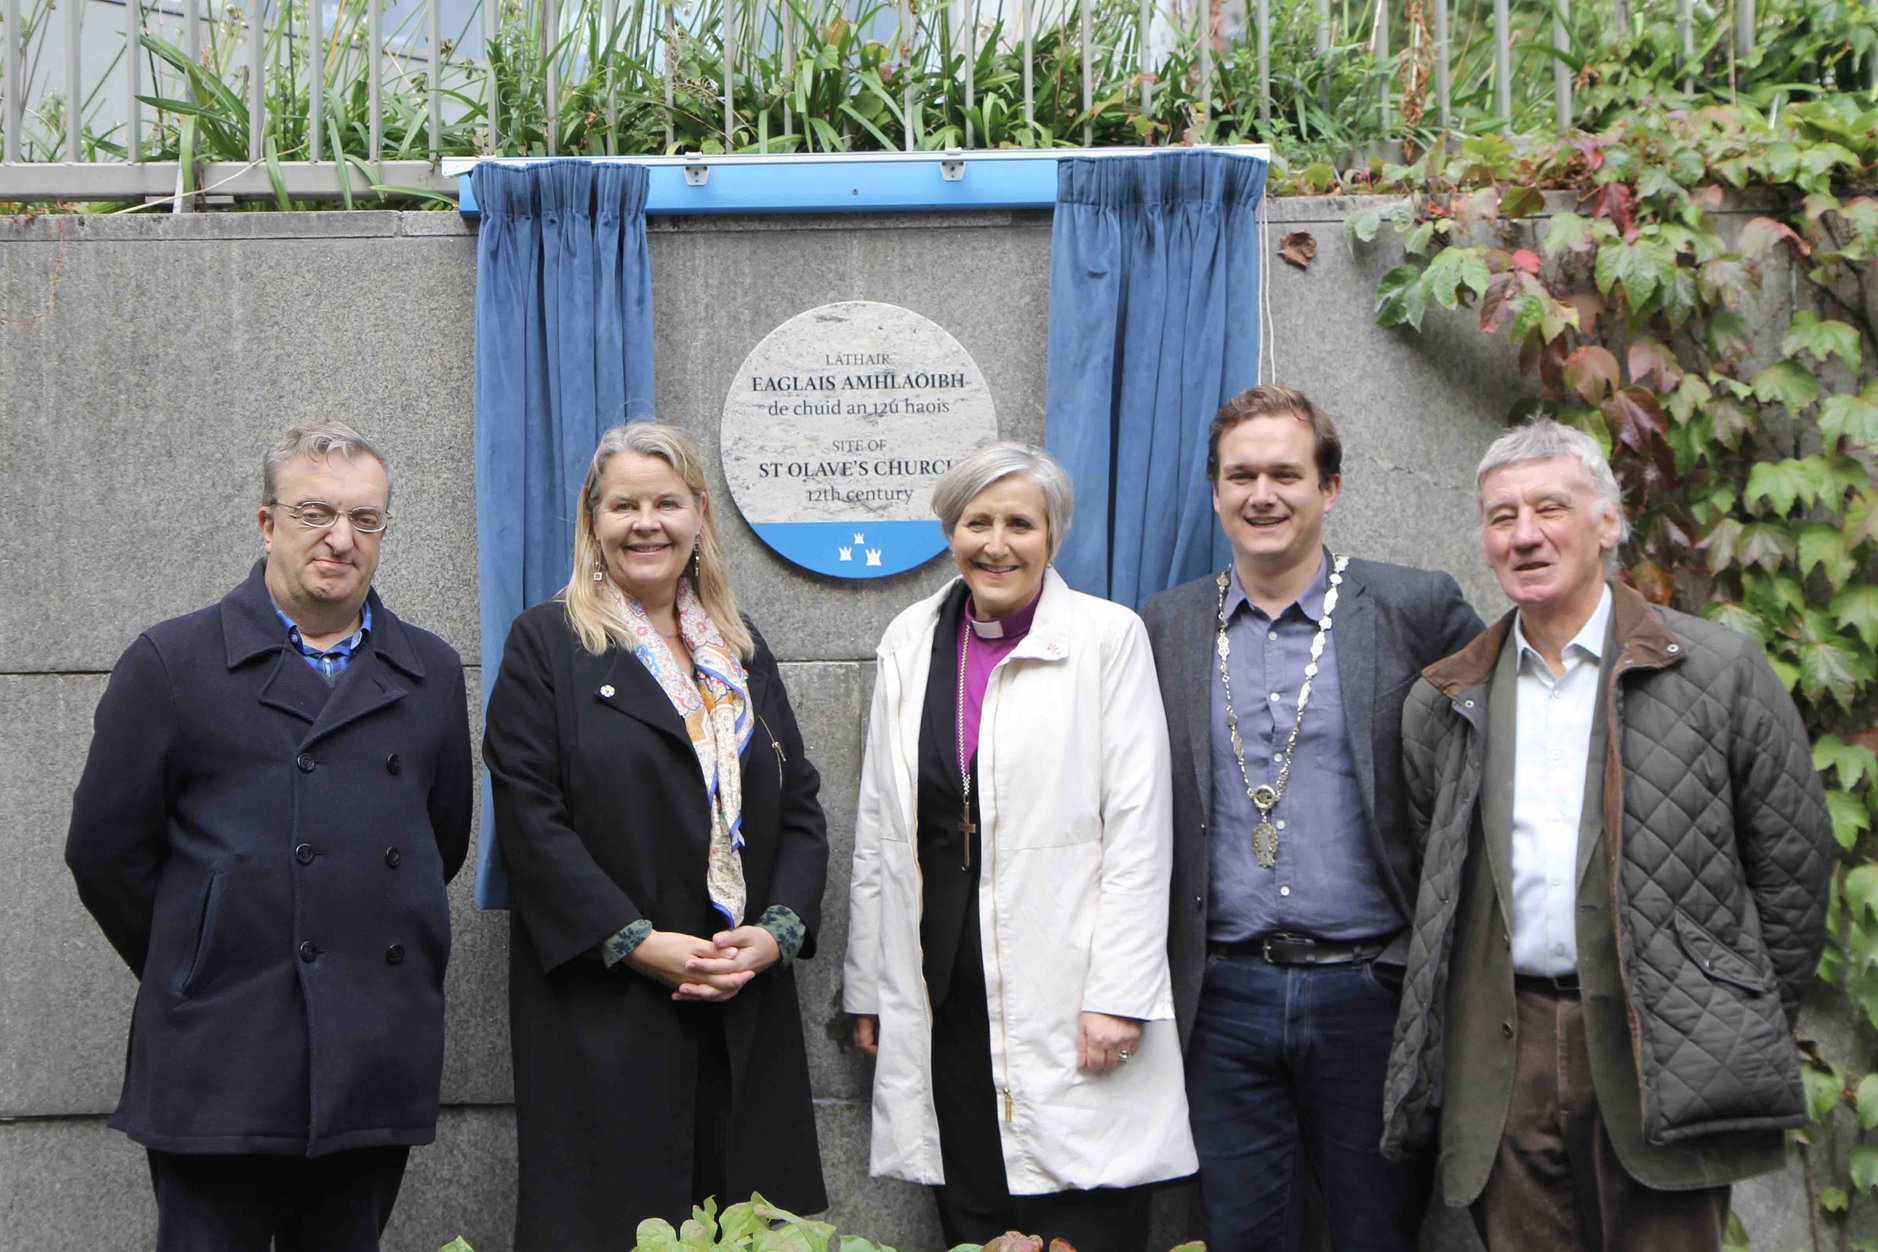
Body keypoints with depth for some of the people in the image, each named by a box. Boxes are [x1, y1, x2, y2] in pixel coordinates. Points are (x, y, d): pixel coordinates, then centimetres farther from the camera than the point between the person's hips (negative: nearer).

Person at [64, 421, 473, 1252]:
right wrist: (191, 978, 5)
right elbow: (105, 850, 1)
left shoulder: (430, 674, 12)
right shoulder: (171, 663, 1)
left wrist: (375, 959, 12)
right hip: (220, 1073, -3)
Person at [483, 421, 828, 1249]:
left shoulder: (744, 653, 16)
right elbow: (530, 820, -8)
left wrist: (776, 932, -5)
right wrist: (635, 942, -15)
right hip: (603, 1015, -4)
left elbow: (800, 811, 12)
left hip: (747, 1011, 4)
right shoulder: (546, 644, 1)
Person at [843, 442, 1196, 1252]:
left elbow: (1137, 828, -6)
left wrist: (1117, 995, -11)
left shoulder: (1108, 637, -2)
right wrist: (867, 986, 13)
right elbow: (879, 828, 14)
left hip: (1064, 999, -4)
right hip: (945, 996, 4)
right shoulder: (910, 643, 11)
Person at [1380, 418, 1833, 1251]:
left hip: (1666, 1053, -3)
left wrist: (1753, 1035, 4)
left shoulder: (1718, 671, 0)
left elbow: (1792, 861, 3)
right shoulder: (1445, 705, 10)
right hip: (1507, 1056, 3)